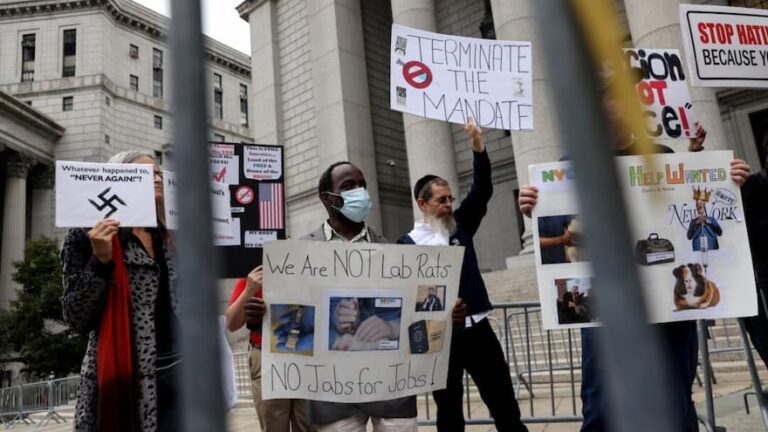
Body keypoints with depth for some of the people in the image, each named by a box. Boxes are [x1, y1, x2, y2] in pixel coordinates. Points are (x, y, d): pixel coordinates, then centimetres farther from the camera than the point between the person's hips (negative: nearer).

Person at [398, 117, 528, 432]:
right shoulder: (408, 243, -4)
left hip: (477, 327, 3)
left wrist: (477, 144, -13)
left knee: (503, 401, 8)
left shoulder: (461, 226, 8)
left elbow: (482, 190, -2)